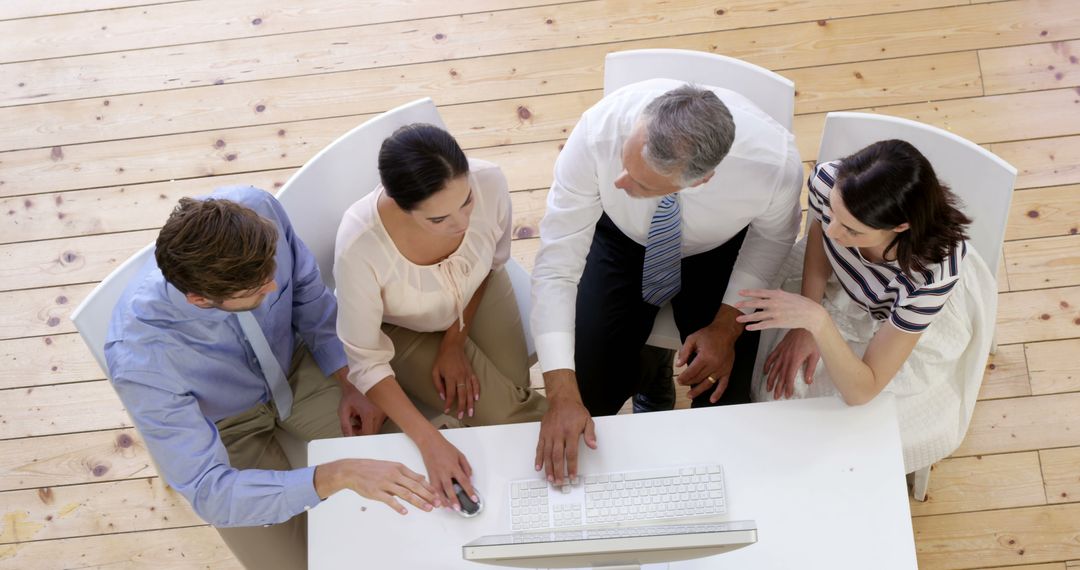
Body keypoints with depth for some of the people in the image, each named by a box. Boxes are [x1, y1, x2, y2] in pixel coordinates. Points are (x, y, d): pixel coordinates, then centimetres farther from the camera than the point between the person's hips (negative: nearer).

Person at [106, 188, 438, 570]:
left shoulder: (256, 209, -31)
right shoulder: (141, 361, -40)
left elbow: (305, 288, -9)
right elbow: (210, 491, -36)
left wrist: (350, 381, -9)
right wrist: (338, 475, -46)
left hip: (295, 370, 3)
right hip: (224, 430, -3)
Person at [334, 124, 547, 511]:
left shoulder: (489, 182, -34)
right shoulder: (359, 245, -42)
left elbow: (494, 261, -8)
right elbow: (366, 361, -27)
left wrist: (455, 342, -8)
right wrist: (428, 441, -35)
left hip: (478, 293, 3)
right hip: (403, 327, -2)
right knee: (501, 418, -11)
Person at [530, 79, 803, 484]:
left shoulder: (775, 162, -36)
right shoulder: (599, 132, -39)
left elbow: (773, 235, -11)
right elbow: (557, 265, -32)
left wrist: (728, 325, -19)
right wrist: (562, 395, -37)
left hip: (720, 251, 0)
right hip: (622, 239, 0)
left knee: (723, 405, -12)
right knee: (588, 394, -11)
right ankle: (646, 368, 24)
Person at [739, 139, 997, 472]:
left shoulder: (932, 272, -45)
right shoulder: (827, 181, -36)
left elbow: (861, 391, -36)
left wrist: (817, 320, -51)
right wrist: (803, 326, -11)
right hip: (840, 283, 4)